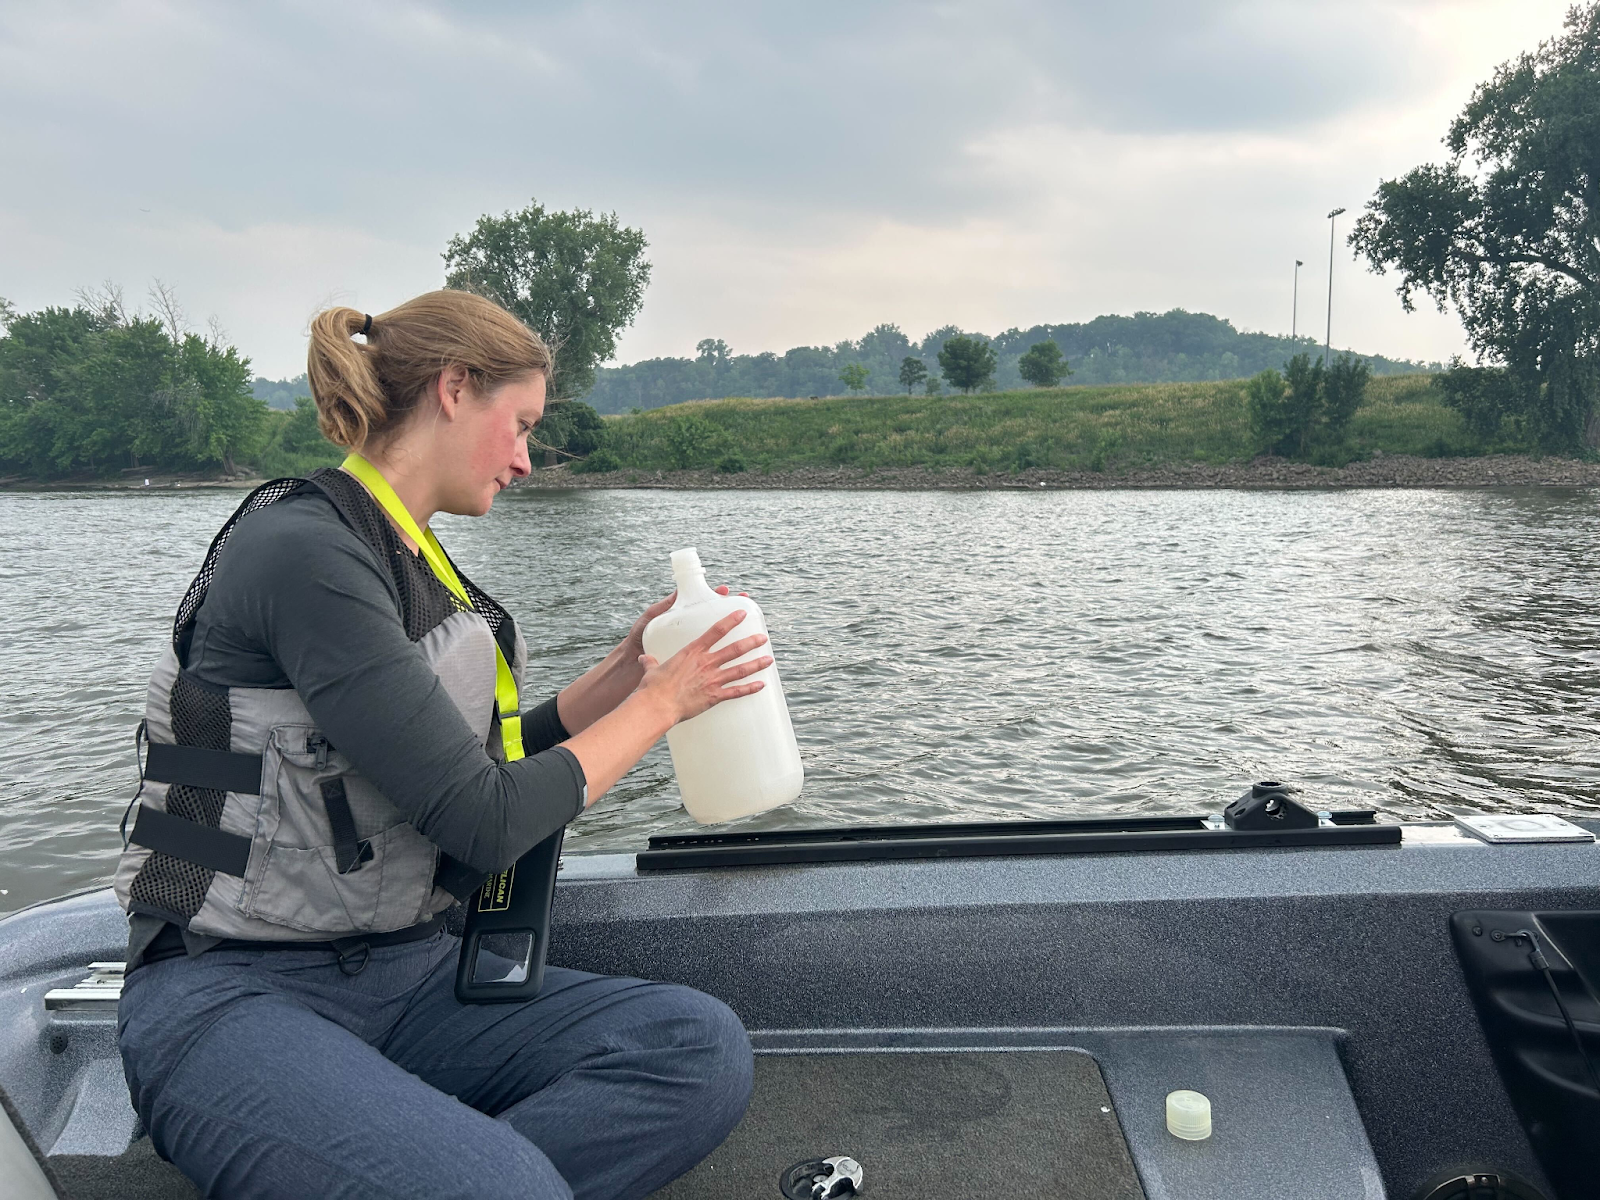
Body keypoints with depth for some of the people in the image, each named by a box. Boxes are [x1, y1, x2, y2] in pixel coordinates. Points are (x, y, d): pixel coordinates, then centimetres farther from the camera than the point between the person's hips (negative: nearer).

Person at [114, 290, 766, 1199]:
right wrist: (661, 700, -6)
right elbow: (487, 821, -19)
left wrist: (625, 668, 10)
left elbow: (485, 767, 19)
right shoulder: (303, 550, -16)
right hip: (235, 995, -8)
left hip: (404, 974, 8)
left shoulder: (412, 562, 12)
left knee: (704, 1048, -18)